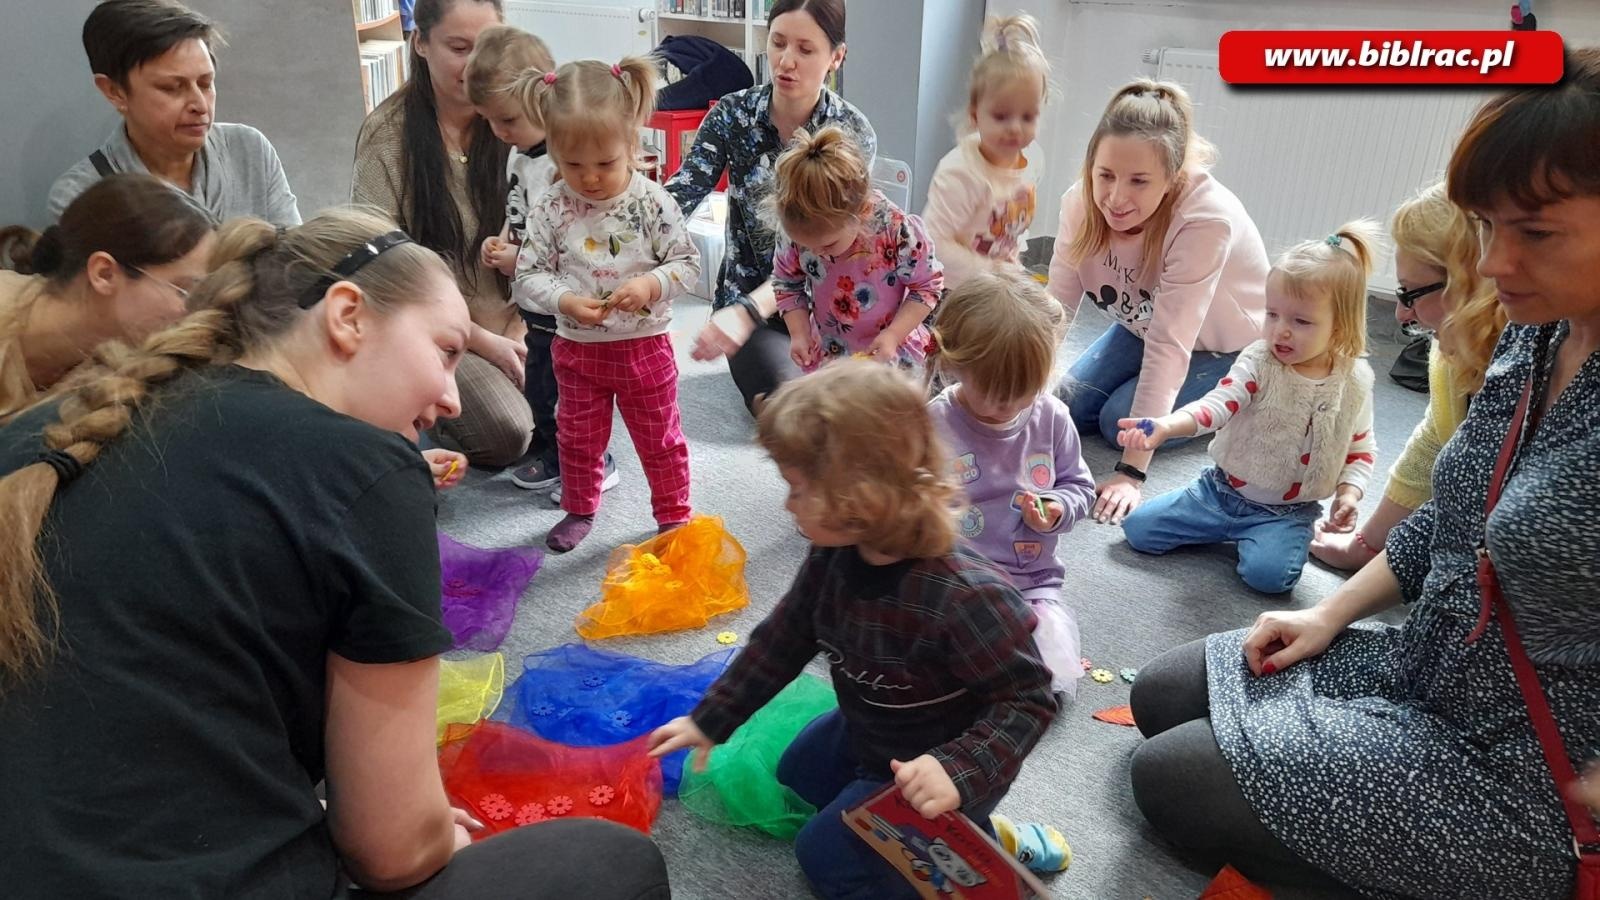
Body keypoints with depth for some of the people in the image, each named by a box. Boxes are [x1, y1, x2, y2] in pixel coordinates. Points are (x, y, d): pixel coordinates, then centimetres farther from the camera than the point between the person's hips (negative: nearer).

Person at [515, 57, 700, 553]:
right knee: (578, 438, 18)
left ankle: (674, 512, 32)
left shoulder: (652, 202, -14)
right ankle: (580, 510, 39)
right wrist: (567, 301, -25)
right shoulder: (550, 208, -10)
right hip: (577, 347, 2)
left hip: (644, 343, -2)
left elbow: (687, 262, -9)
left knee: (660, 437, 13)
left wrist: (650, 285, -27)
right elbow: (529, 275, -7)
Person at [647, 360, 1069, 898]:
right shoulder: (833, 559, -18)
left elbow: (1027, 701, -30)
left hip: (930, 767, -8)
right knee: (797, 773, 29)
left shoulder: (965, 598, -41)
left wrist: (959, 772, -44)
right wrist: (708, 721, 3)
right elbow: (783, 641, -2)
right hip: (866, 735, 8)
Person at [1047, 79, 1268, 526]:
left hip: (1226, 347, -5)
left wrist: (1132, 471, -44)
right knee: (1073, 408, -5)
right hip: (1143, 325, 5)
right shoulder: (1082, 202, -25)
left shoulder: (1207, 219, -39)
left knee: (1120, 421, -18)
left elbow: (1169, 345, -43)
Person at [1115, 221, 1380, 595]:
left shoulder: (1355, 381, -6)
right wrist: (1166, 426, -46)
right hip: (1221, 489, 1)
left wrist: (1349, 492, -10)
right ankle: (1231, 529, 12)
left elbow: (1362, 447, 8)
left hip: (1287, 511, -1)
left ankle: (1276, 537, 6)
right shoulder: (1259, 361, -12)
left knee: (1268, 572, -29)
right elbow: (1218, 403, -27)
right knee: (1138, 527, -7)